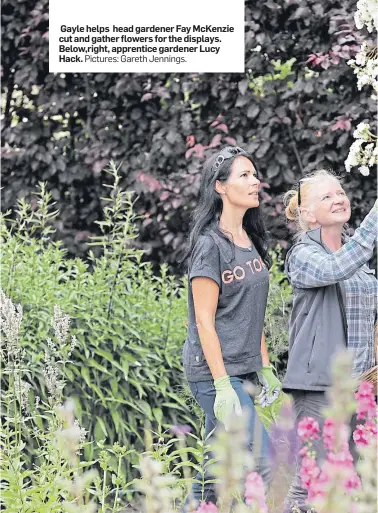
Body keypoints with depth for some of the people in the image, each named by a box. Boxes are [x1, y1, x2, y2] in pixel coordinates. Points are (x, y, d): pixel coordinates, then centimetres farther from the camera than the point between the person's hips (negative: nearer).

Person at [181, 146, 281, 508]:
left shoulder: (250, 241, 13)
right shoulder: (210, 244, -12)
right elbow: (204, 322, -15)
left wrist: (265, 368, 16)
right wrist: (222, 386, -19)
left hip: (243, 370, 8)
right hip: (215, 370, -8)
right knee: (264, 465, -13)